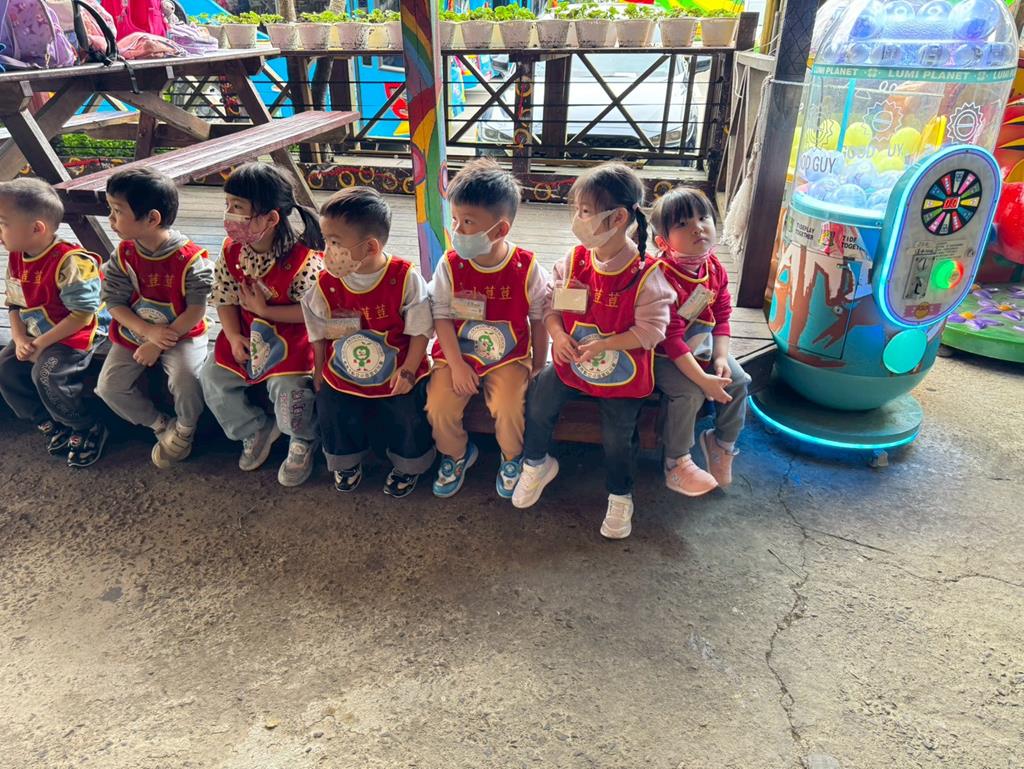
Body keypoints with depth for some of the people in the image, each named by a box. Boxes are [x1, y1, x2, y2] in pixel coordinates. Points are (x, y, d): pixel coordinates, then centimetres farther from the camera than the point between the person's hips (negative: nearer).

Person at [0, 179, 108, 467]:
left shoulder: (70, 262, -24)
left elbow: (83, 315, -24)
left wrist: (42, 343, -20)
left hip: (78, 334, -9)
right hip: (34, 336, 9)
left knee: (47, 374, -26)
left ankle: (89, 430, -3)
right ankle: (51, 425, 12)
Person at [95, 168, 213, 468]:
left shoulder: (190, 259, -19)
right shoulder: (123, 255, -4)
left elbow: (196, 311, -17)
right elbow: (115, 303, -3)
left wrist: (159, 344, -18)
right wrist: (149, 332, -20)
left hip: (181, 334, -5)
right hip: (133, 333, 5)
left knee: (185, 379, -30)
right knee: (109, 386, -10)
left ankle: (185, 429, 0)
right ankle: (163, 425, 9)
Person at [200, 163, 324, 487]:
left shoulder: (302, 259, -22)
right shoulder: (231, 251, -3)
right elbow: (225, 300, 3)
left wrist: (264, 310, -21)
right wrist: (233, 337, -11)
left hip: (289, 341, -6)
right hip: (245, 336, 7)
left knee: (288, 391, -23)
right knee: (212, 378, -2)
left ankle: (303, 442, 11)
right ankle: (257, 430, 21)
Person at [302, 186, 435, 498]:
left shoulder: (405, 278, -17)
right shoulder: (326, 283, -8)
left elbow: (419, 330, -9)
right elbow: (320, 332, 6)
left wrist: (408, 371, -13)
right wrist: (320, 370, 7)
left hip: (397, 372, -2)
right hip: (343, 375, 3)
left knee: (408, 415, -14)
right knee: (332, 411, -7)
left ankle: (407, 464, 20)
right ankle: (347, 461, 27)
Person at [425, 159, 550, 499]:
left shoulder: (526, 268, -12)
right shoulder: (450, 266, -9)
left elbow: (539, 320, -1)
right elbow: (441, 317, -6)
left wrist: (538, 366, 1)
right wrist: (457, 366, -13)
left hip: (508, 356, -2)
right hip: (457, 354, 2)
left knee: (508, 408, -24)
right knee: (438, 406, -17)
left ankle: (512, 458, 11)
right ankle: (457, 454, 17)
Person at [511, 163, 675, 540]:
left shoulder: (646, 275, -17)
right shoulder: (575, 261, -4)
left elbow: (651, 330, -16)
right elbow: (552, 302, 5)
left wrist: (603, 345, -24)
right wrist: (557, 332, -16)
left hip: (622, 370, -3)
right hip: (571, 360, 4)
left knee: (618, 436, -6)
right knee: (538, 405, -11)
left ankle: (620, 497, 22)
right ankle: (537, 464, 18)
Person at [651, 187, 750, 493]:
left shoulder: (714, 268, -4)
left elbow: (722, 316, 5)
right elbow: (671, 339, -27)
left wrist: (721, 357, -10)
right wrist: (704, 381, -26)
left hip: (702, 346, 7)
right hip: (665, 355, -7)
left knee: (738, 382, -3)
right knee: (689, 394, -25)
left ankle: (722, 443, 22)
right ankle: (676, 463, -3)